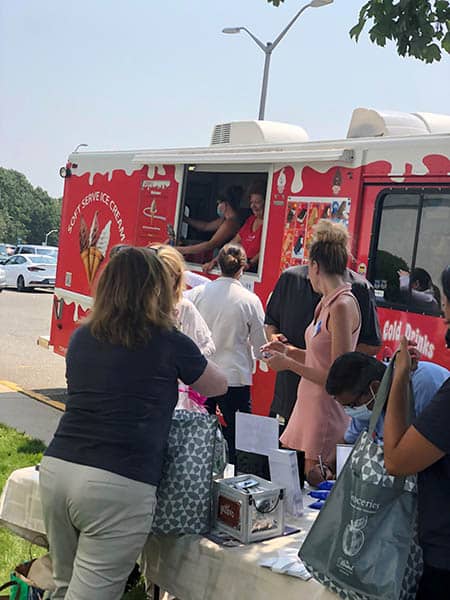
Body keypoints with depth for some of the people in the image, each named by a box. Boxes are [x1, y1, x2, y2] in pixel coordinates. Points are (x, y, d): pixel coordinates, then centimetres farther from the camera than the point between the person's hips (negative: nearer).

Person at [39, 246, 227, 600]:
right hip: (118, 485, -6)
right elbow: (218, 387, 18)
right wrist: (182, 372, 38)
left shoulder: (82, 338, 11)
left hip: (56, 468, 6)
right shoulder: (169, 342, -1)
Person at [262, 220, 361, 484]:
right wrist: (289, 351, 14)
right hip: (310, 403, 9)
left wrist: (289, 364, -14)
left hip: (328, 408, -9)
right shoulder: (327, 303, 10)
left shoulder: (342, 306, -18)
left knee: (312, 479, -3)